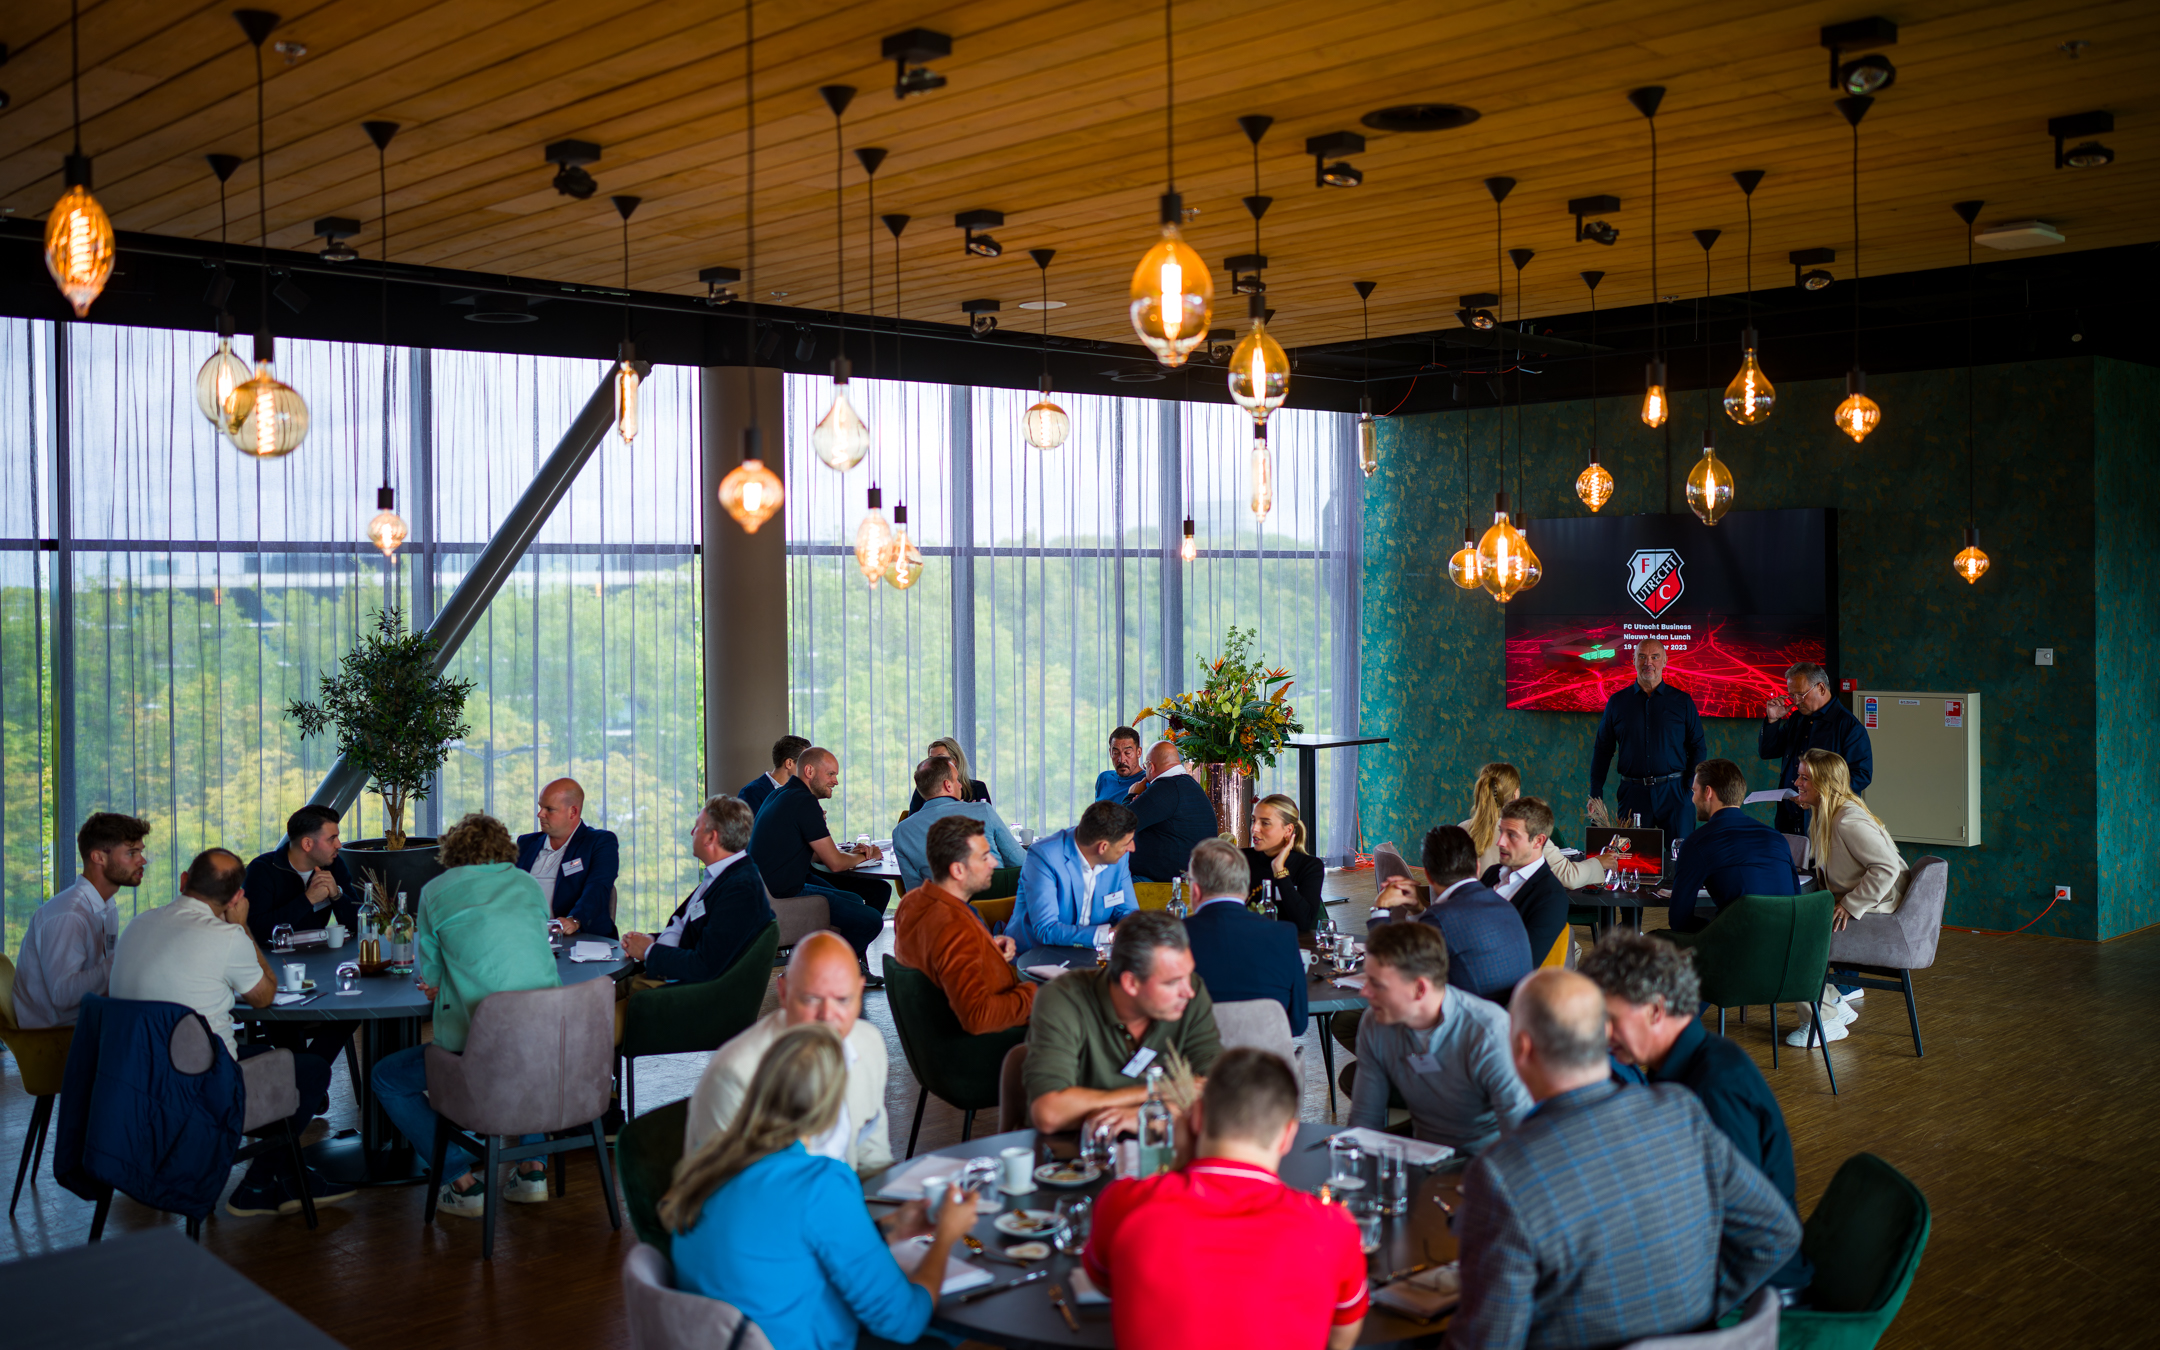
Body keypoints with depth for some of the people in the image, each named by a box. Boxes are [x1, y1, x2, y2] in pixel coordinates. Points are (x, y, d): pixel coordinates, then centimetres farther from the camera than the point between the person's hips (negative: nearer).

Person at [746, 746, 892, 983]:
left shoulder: (780, 795, 17)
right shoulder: (805, 802, -15)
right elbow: (835, 863, -13)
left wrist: (849, 853, 11)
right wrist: (864, 857, 8)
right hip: (786, 894, -11)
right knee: (871, 920, -15)